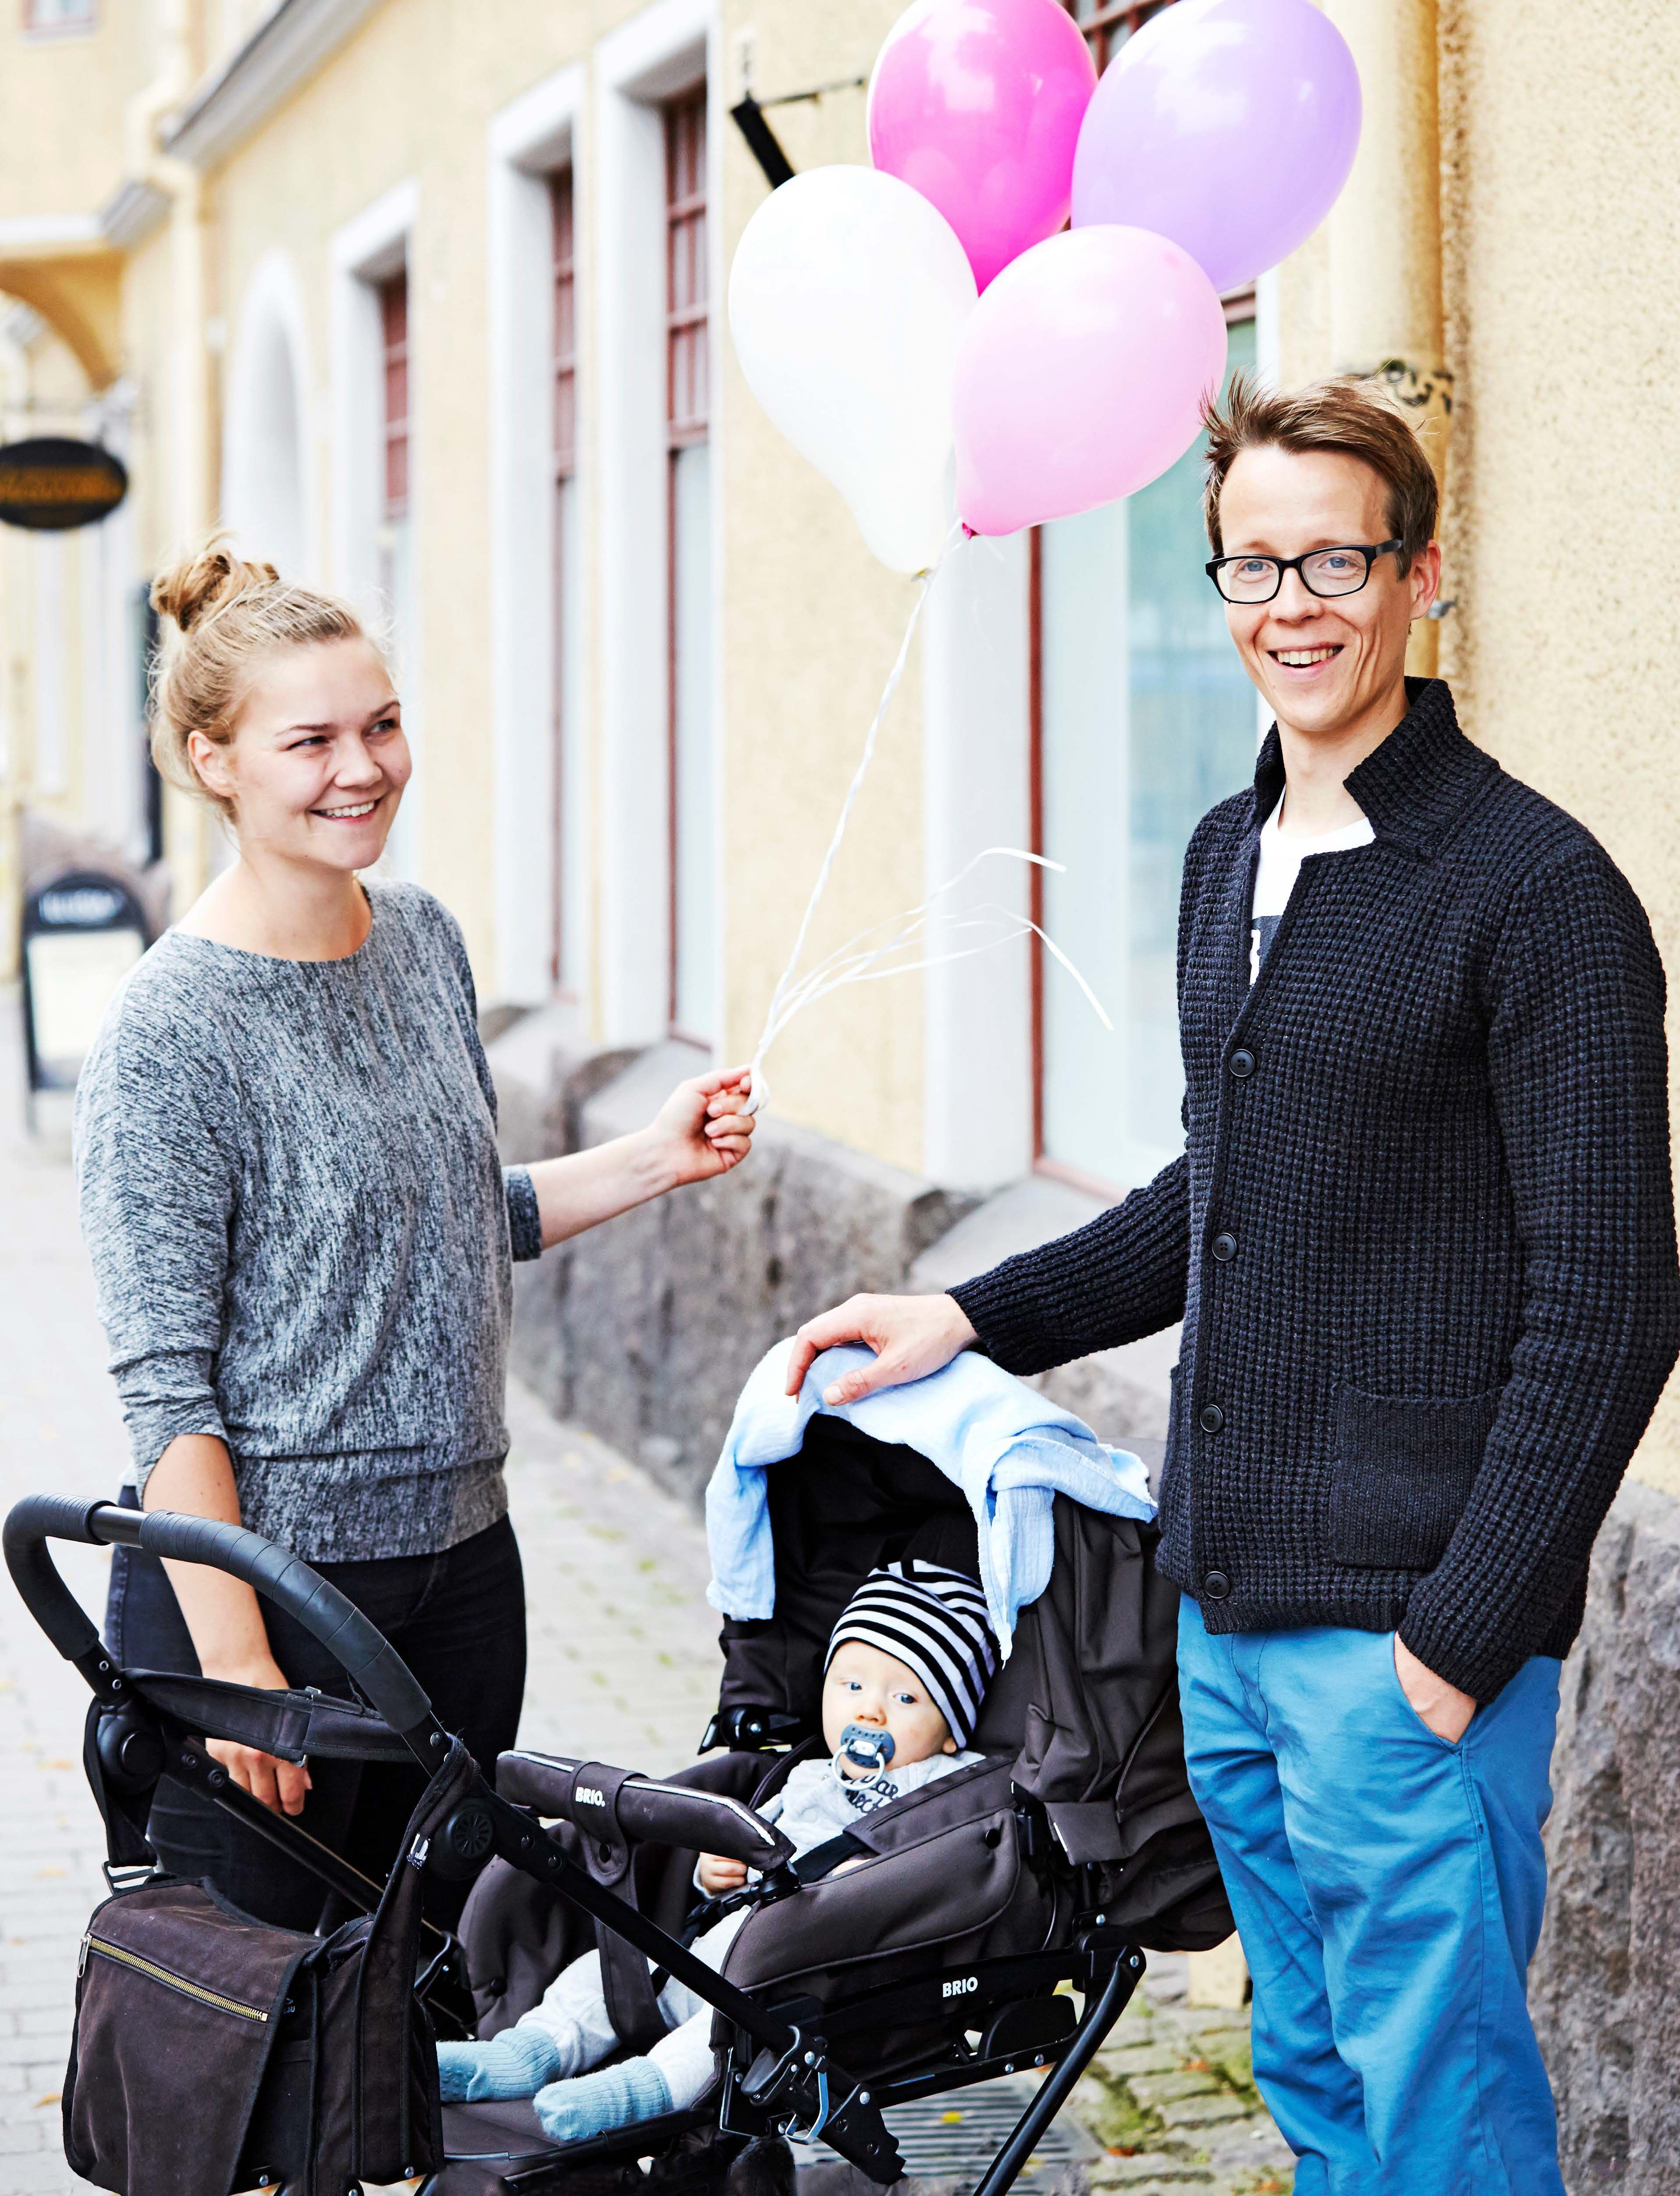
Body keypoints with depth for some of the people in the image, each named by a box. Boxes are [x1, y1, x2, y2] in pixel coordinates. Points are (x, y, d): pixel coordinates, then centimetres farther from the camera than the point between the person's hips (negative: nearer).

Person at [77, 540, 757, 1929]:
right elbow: (166, 1384, -15)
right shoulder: (173, 1031, -15)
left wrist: (653, 1162, 7)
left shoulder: (426, 941, 7)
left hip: (458, 1551, 7)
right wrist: (234, 1661, -19)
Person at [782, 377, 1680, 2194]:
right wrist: (975, 1320, 17)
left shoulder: (1533, 889, -13)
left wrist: (1463, 1638, -17)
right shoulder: (1228, 858, 12)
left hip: (1403, 1641, -8)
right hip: (1228, 1614, 8)